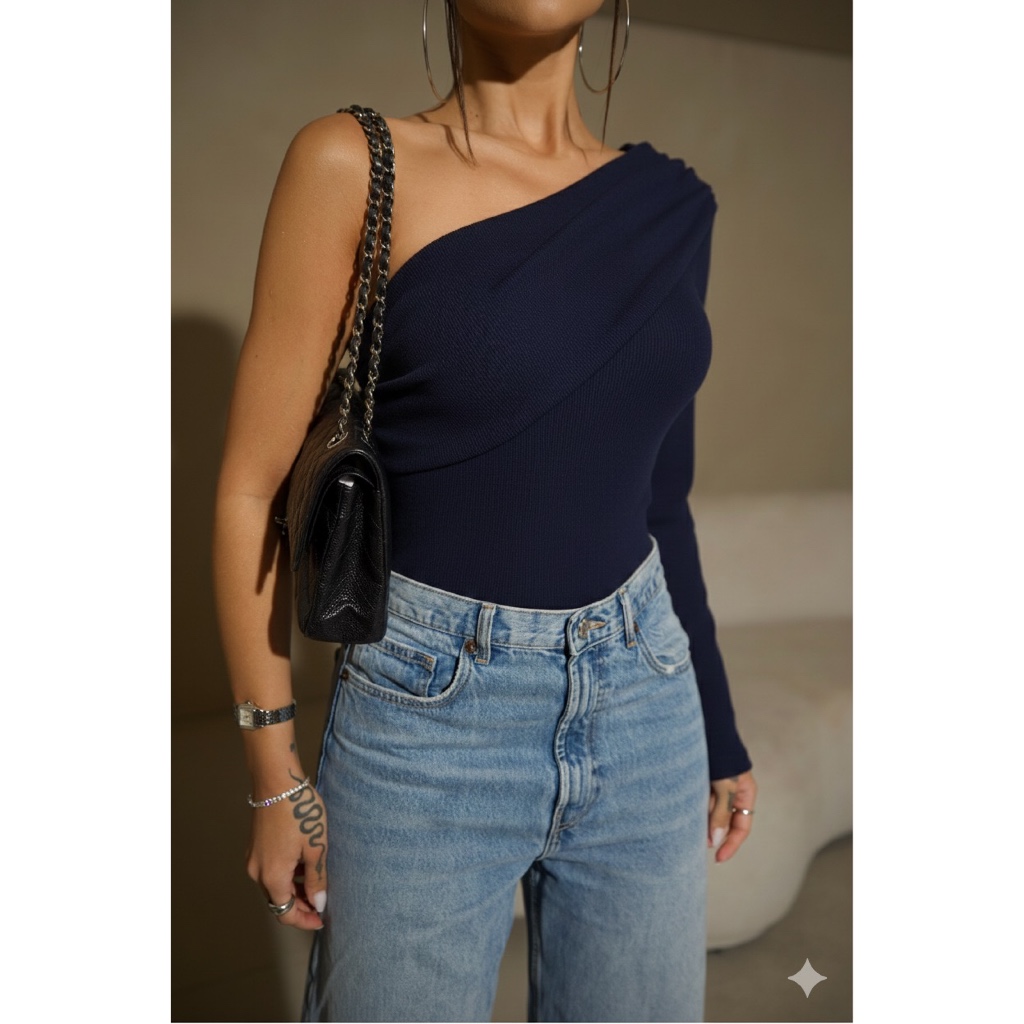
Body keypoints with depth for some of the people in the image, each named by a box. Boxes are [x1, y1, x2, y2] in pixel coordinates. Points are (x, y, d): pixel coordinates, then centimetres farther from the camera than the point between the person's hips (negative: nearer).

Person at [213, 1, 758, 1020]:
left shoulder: (671, 202, 4)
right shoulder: (354, 163, -9)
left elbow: (656, 491, 10)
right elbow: (251, 487, -7)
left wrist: (717, 729, 15)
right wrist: (276, 780, -4)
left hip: (644, 712, 5)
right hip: (428, 719, -4)